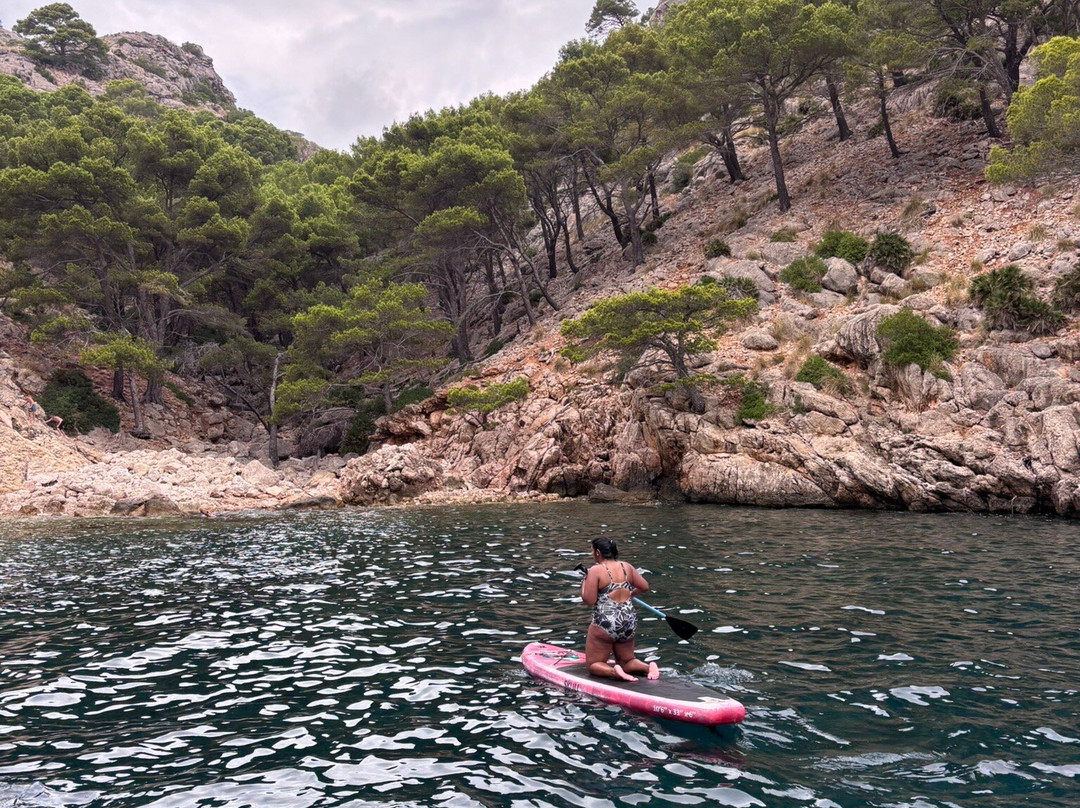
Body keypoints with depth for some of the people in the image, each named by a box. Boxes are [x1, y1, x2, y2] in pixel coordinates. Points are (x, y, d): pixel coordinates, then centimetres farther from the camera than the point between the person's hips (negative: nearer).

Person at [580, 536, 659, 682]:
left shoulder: (595, 570, -12)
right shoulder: (626, 567, 4)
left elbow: (589, 600, -14)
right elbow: (644, 587, 11)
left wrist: (584, 583, 3)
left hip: (605, 624, -5)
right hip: (628, 622, 6)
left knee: (593, 664, 11)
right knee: (627, 661, 24)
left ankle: (613, 672, -19)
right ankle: (648, 667, -6)